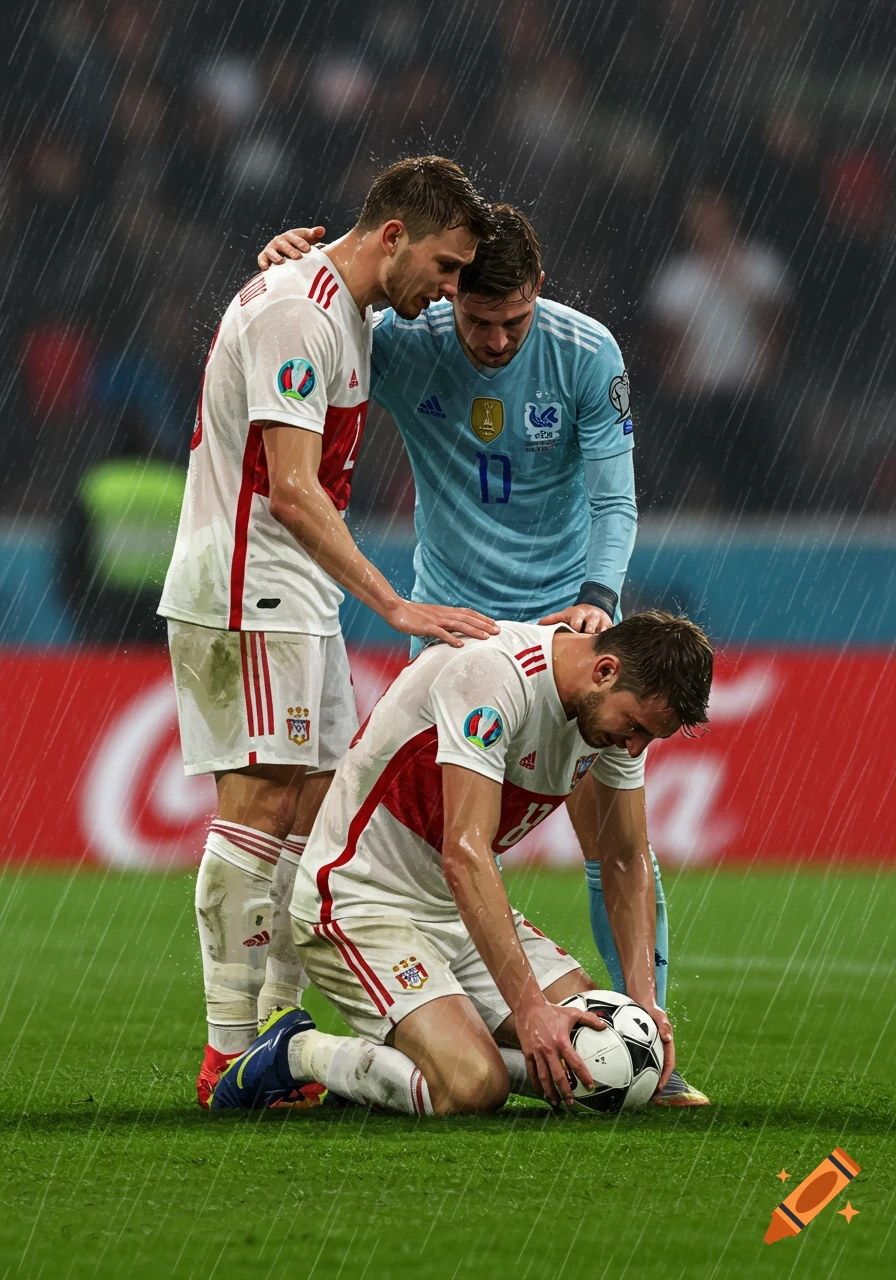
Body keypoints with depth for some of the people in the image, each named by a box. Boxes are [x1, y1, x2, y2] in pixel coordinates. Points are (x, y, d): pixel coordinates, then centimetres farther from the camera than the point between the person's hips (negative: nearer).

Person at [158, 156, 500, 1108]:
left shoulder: (342, 311, 15)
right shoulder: (297, 316, -18)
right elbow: (291, 491, -25)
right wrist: (398, 607, -27)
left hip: (292, 599, 10)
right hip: (247, 594, -10)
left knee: (316, 802, 8)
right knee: (261, 801, -12)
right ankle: (230, 1054, -12)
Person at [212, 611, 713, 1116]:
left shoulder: (619, 703, -2)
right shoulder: (493, 674, -29)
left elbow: (628, 865, 7)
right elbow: (464, 855, -35)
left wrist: (644, 999, -7)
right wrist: (530, 1007, -38)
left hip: (470, 910, 9)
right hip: (362, 901, -9)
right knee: (472, 1089, -27)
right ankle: (295, 1052, -1)